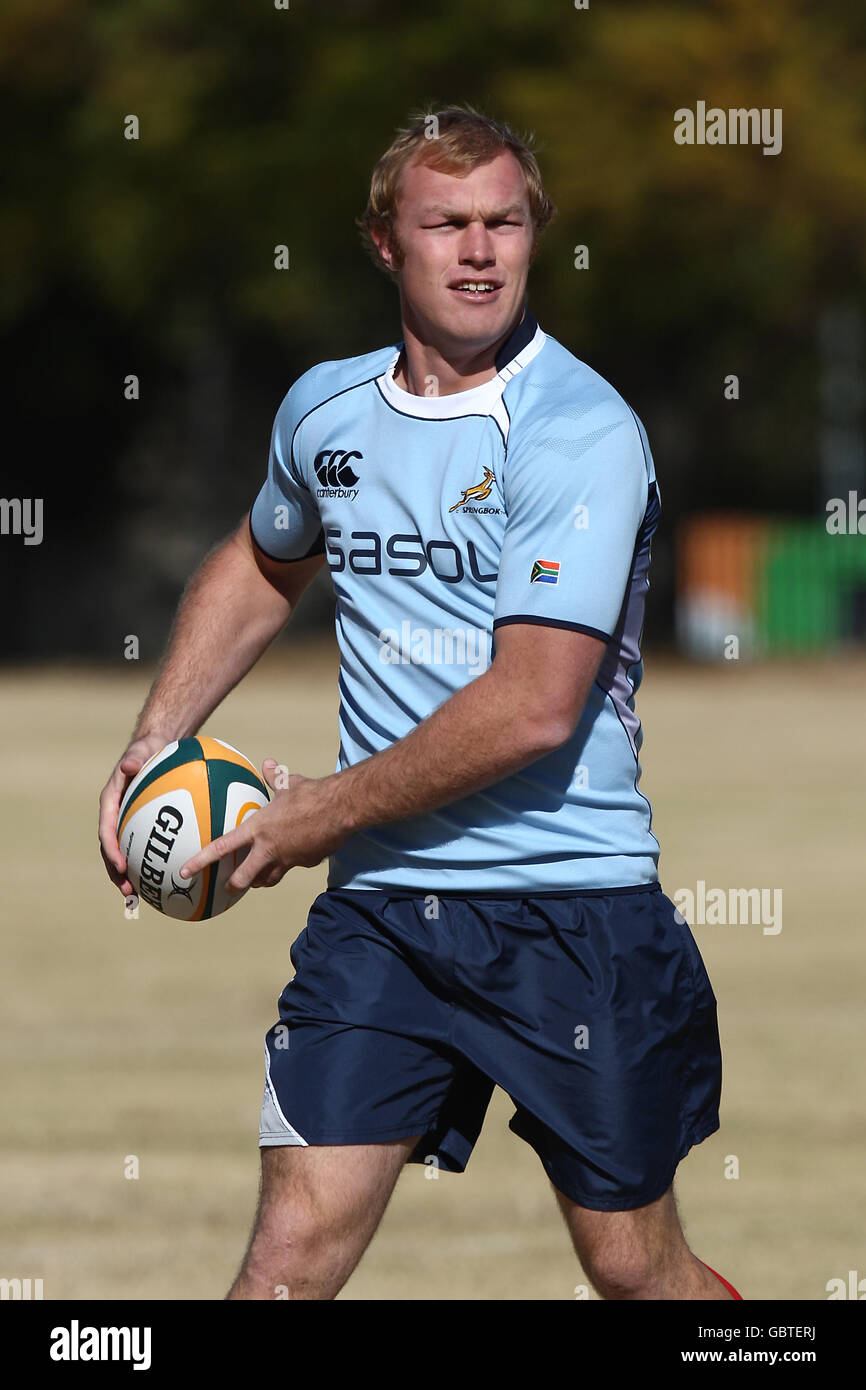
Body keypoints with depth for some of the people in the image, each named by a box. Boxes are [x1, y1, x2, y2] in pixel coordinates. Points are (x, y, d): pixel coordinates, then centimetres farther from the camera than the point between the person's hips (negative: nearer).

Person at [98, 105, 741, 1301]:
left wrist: (329, 812, -10)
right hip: (378, 906, 4)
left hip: (571, 907, -4)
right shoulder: (325, 409, 8)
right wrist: (154, 744, 19)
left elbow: (533, 707, -19)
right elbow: (261, 565, 30)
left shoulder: (581, 432, -13)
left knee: (636, 1268, 7)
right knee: (294, 1248, -8)